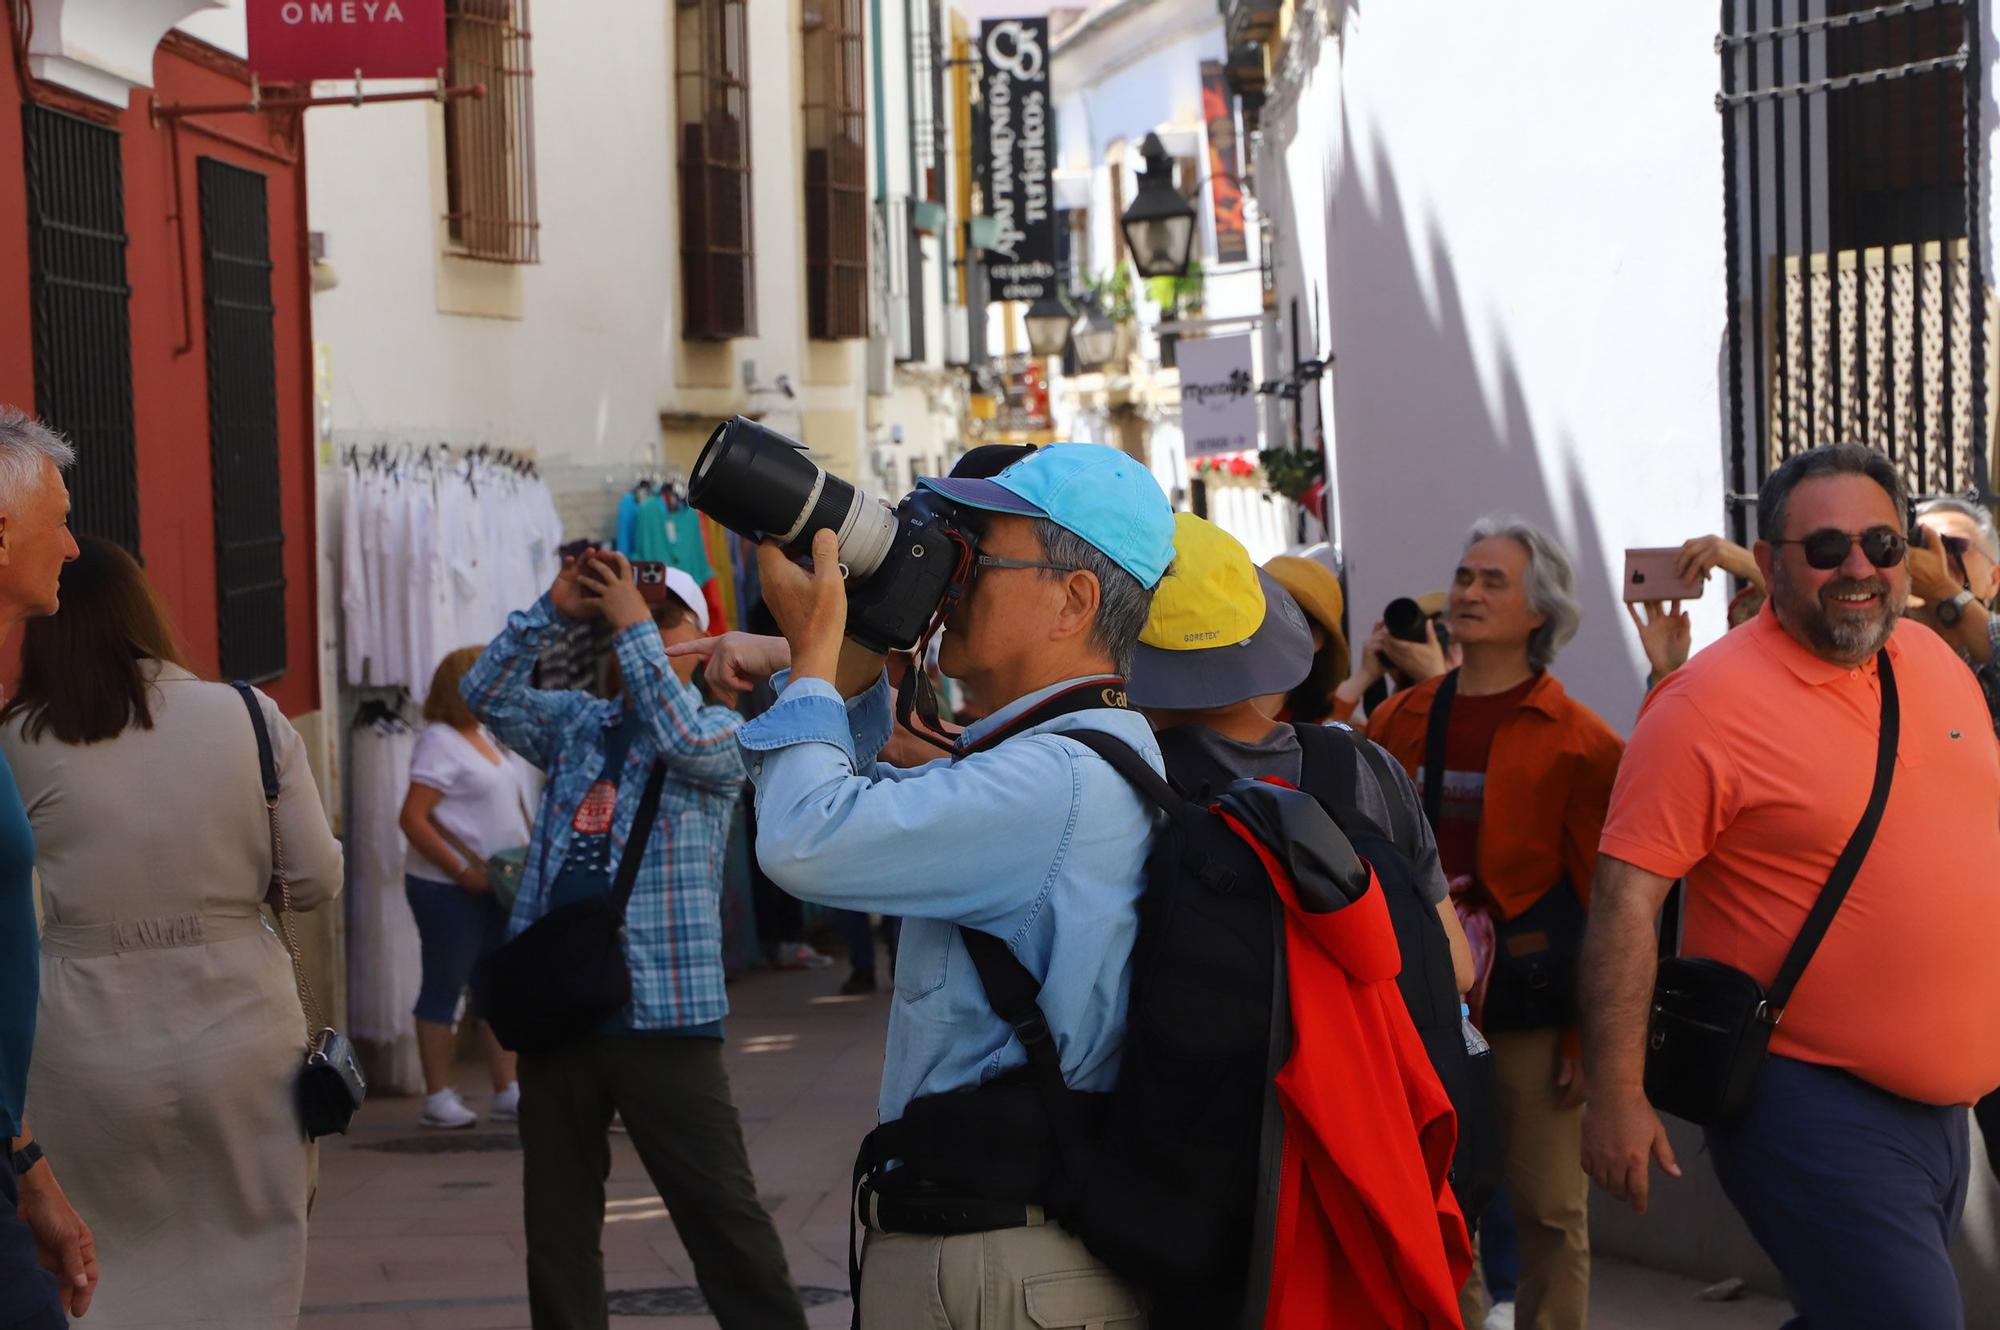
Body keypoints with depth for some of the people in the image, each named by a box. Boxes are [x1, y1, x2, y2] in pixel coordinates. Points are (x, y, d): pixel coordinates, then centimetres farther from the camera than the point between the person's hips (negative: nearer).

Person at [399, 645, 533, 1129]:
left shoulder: (484, 737, 14)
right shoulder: (439, 742, -12)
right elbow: (413, 818, -19)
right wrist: (462, 872, -20)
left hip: (495, 886, 8)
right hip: (449, 889, -8)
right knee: (445, 986, -1)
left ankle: (507, 1092, 16)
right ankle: (438, 1097, 5)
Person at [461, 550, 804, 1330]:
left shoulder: (721, 733, 3)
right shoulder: (576, 725, 16)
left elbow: (681, 738, -18)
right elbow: (485, 694, 4)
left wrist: (633, 622, -12)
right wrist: (555, 610, -5)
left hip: (661, 1010, -5)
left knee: (721, 1213, -6)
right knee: (556, 1219, 11)